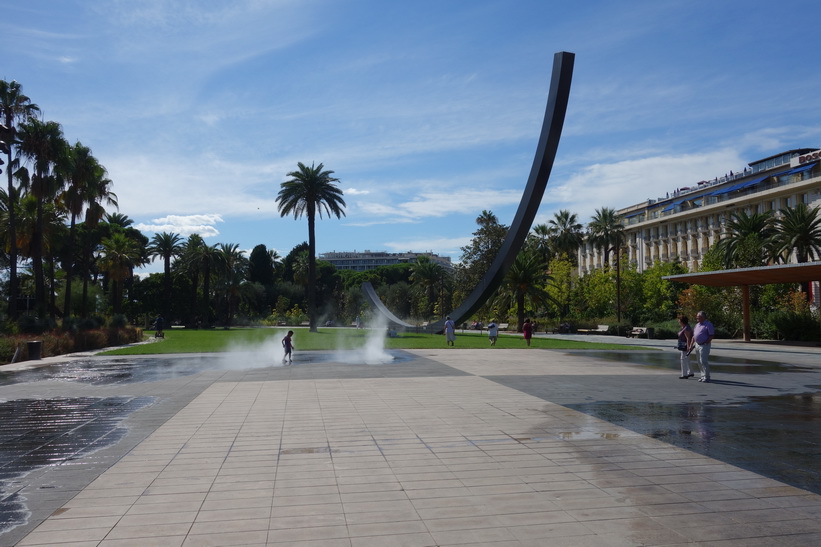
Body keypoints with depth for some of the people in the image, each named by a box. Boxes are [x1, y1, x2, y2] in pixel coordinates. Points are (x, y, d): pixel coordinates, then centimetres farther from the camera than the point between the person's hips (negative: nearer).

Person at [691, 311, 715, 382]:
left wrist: (706, 343, -18)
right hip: (697, 345, 8)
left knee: (704, 361, -10)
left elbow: (712, 335, -12)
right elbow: (694, 336, 19)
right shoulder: (697, 325, 16)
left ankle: (707, 377, -4)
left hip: (704, 345, -8)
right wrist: (691, 345, 14)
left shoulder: (708, 325, -8)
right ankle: (703, 376, 18)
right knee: (699, 362, 10)